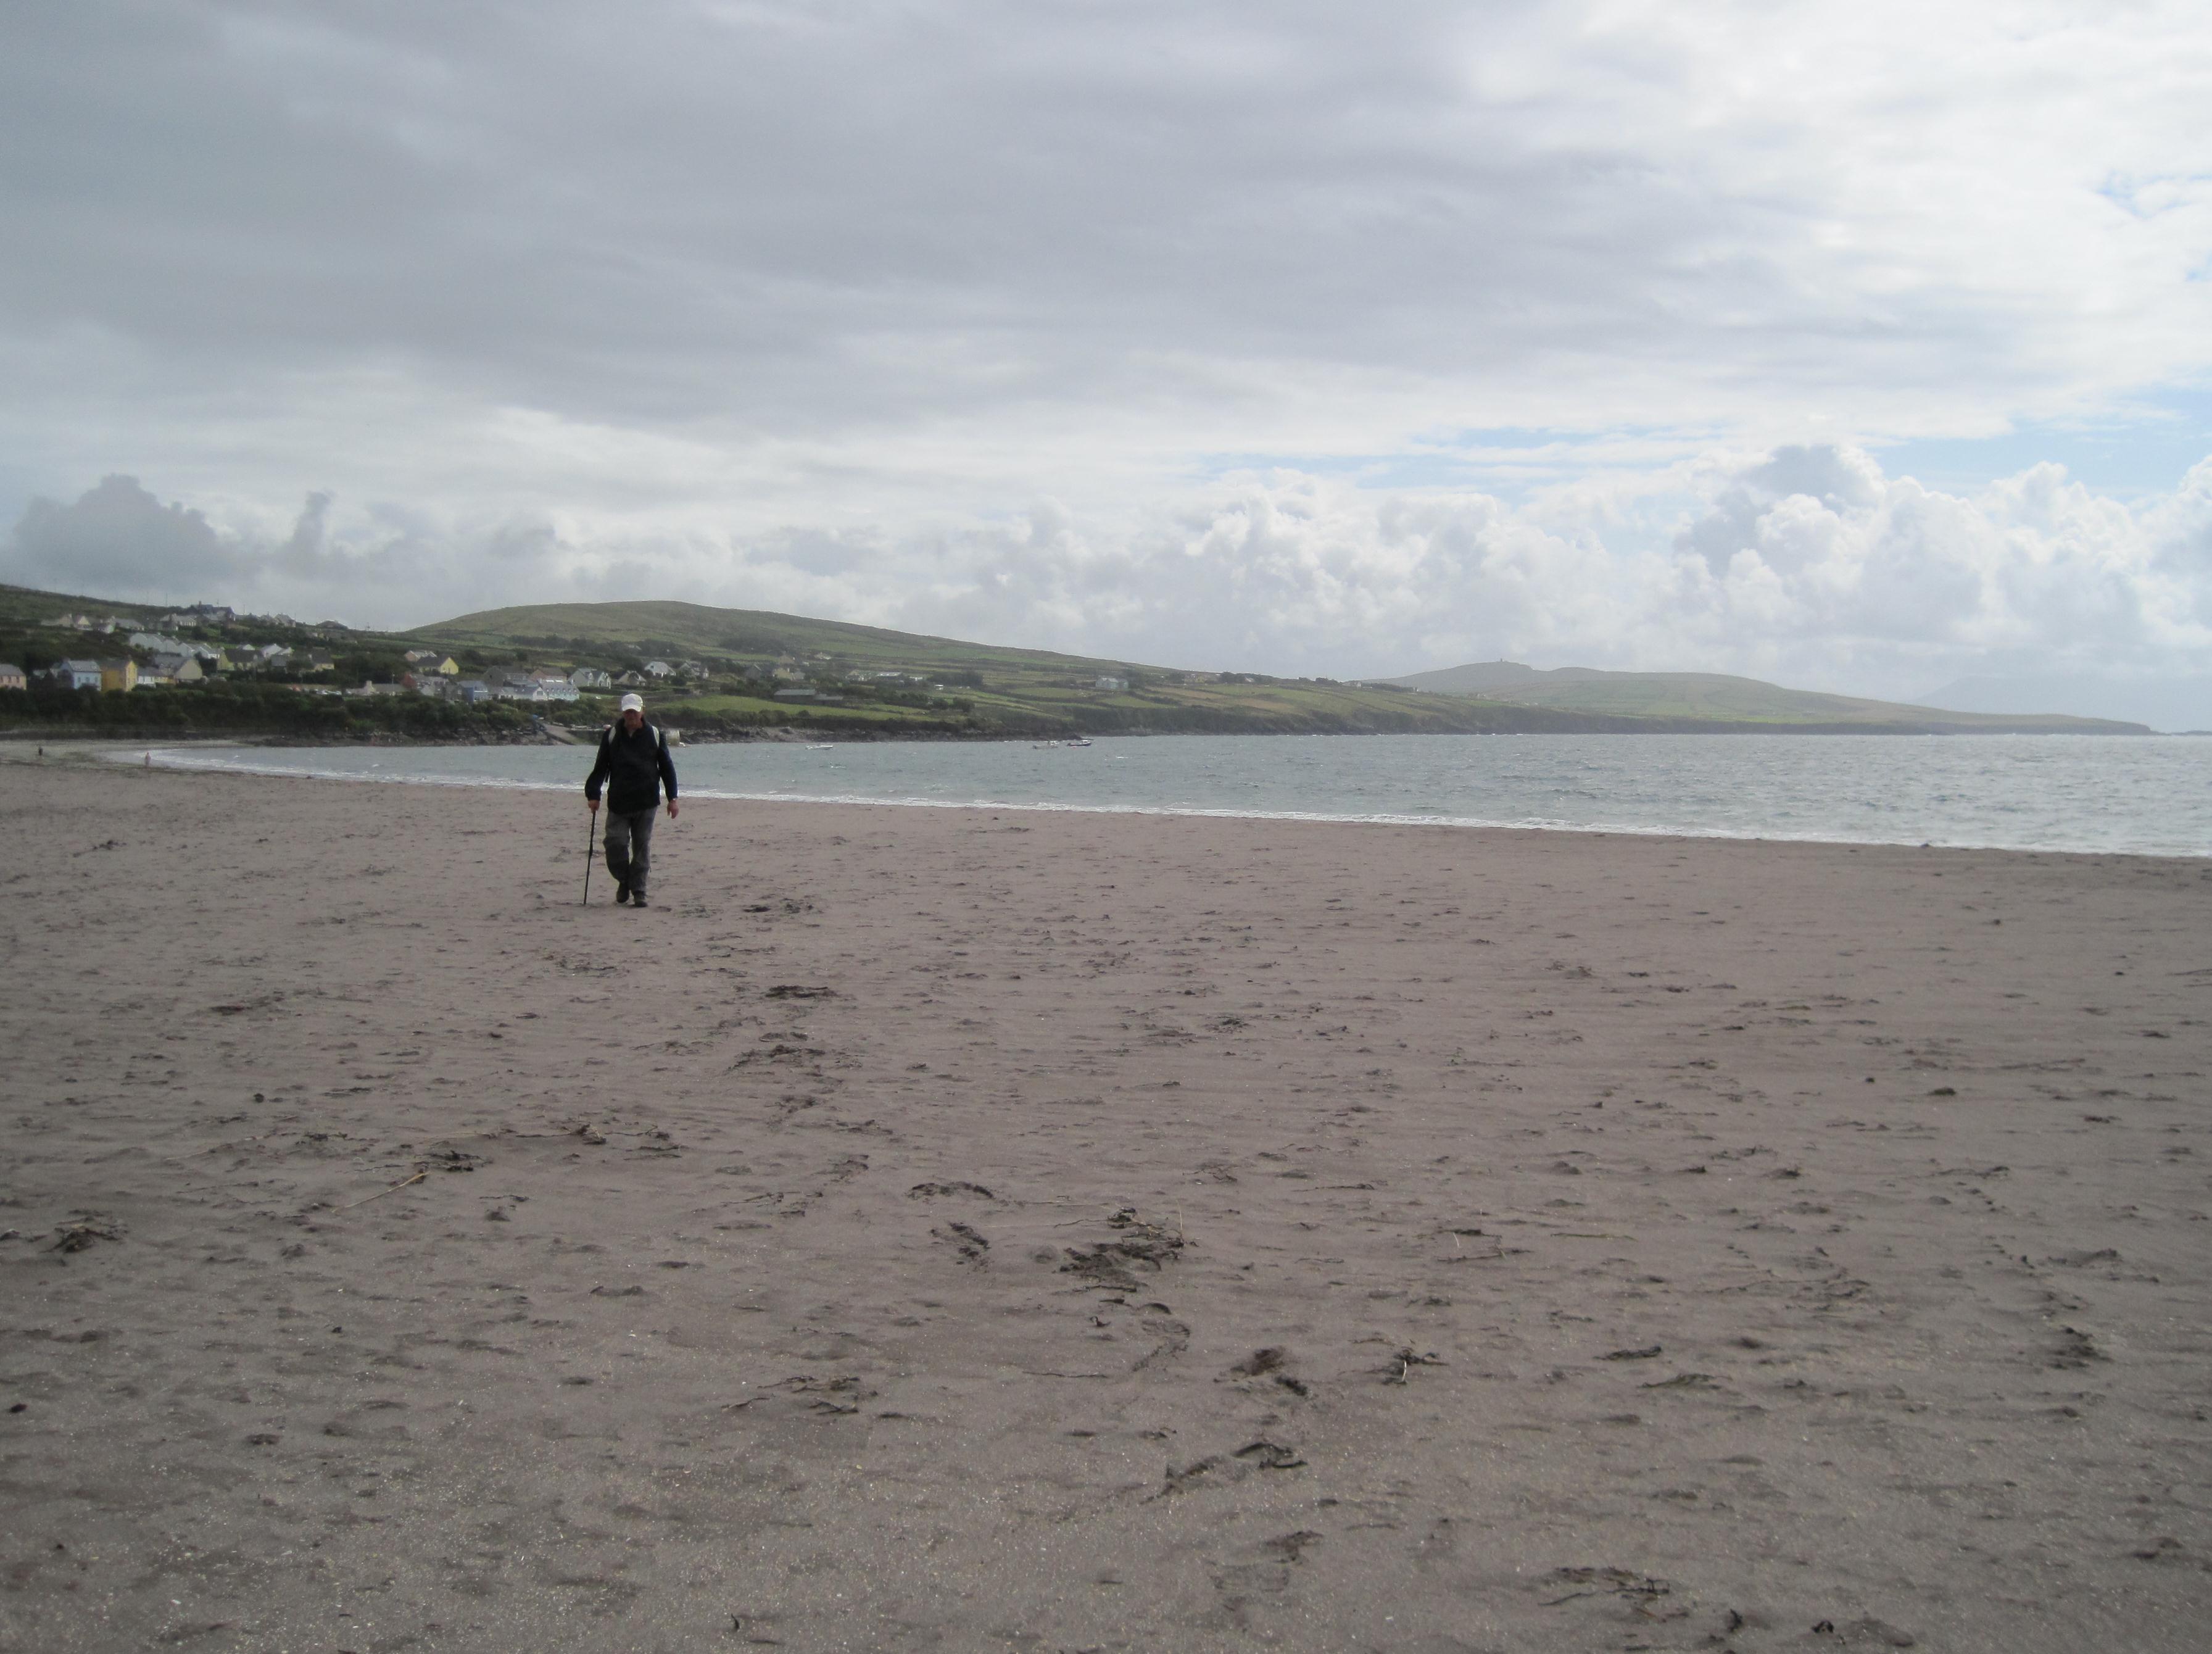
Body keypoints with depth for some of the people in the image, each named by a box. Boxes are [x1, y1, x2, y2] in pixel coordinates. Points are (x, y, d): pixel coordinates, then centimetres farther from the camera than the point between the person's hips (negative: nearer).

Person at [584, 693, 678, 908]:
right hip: (618, 801, 0)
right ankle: (624, 881, 18)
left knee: (642, 847, 0)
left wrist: (672, 798, 5)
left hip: (646, 802, 0)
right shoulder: (611, 735, 4)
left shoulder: (655, 735, 4)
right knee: (615, 843, -7)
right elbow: (600, 767, 8)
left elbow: (667, 768, 9)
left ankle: (638, 891, 8)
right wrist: (593, 794, -1)